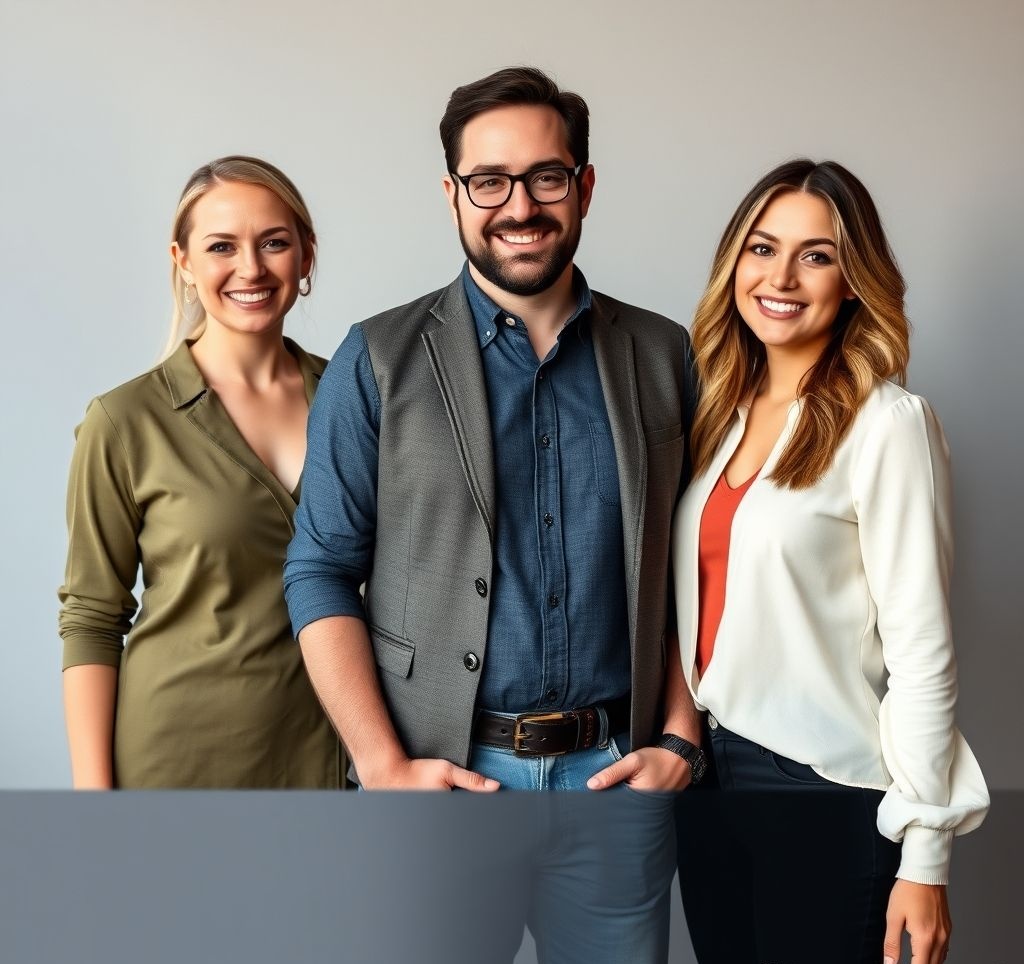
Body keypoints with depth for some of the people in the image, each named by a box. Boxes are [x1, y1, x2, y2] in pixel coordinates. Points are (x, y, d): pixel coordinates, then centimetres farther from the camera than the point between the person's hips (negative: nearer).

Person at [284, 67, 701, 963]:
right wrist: (385, 768, -10)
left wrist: (679, 737, 0)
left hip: (618, 771, 2)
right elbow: (321, 572, -4)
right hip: (443, 773, -1)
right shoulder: (379, 361, -2)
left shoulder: (665, 356, 4)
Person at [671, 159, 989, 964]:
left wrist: (924, 853, -13)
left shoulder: (887, 424, -12)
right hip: (708, 767, 6)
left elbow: (920, 648, -13)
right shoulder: (722, 411, 7)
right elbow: (701, 607, 10)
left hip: (824, 788, -6)